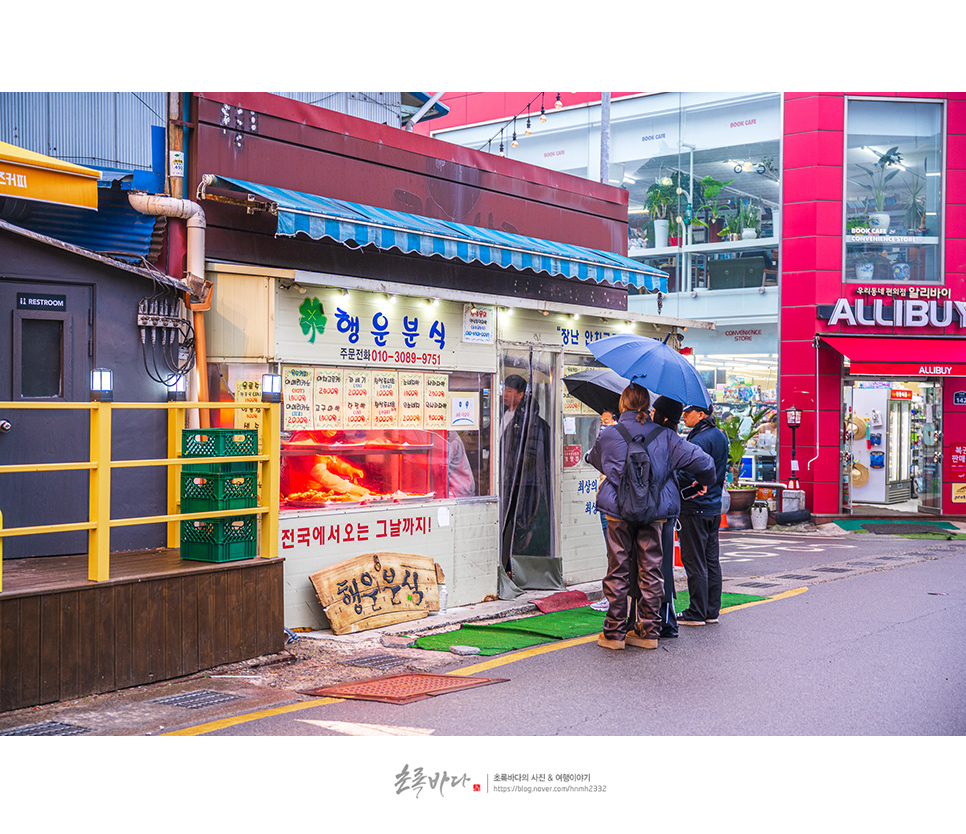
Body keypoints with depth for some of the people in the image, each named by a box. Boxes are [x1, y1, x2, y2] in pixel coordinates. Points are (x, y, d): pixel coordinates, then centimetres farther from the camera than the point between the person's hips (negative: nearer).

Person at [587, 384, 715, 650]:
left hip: (619, 511, -1)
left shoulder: (608, 435, -2)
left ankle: (615, 631, 9)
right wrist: (705, 481, 19)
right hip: (654, 512, 1)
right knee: (651, 570, 9)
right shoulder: (663, 435, 2)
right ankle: (649, 631, 12)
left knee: (618, 570, 5)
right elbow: (699, 460, 0)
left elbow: (594, 460, 17)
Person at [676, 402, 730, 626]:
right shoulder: (720, 436, 11)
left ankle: (697, 613, 1)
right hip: (714, 506, 9)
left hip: (695, 507, -9)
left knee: (694, 561, -3)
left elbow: (690, 476, -23)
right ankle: (712, 610, 18)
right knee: (711, 560, 12)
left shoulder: (699, 440, -18)